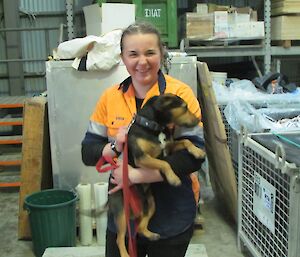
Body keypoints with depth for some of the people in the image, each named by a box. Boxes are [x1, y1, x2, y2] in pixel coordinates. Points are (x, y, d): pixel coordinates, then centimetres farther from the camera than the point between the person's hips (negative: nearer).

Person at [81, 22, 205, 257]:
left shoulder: (180, 94, -12)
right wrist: (114, 147, -18)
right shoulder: (110, 97, 0)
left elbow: (194, 155, -20)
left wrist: (136, 175, -23)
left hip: (171, 217, -3)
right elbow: (87, 152, 2)